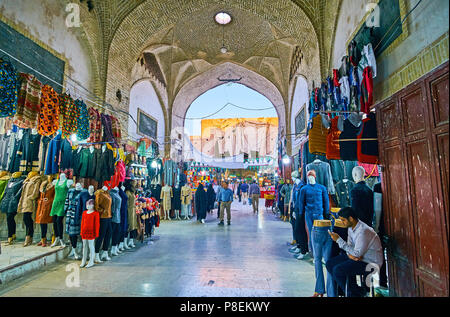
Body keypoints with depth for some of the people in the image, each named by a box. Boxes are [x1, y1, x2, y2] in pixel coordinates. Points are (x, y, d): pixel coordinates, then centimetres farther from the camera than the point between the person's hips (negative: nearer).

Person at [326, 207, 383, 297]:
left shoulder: (363, 231, -27)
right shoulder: (351, 227, 2)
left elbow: (357, 254, -25)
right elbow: (350, 246, 8)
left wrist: (338, 240, -23)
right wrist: (350, 254, -16)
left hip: (370, 262, -9)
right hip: (358, 256, 9)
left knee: (338, 270, -23)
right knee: (330, 264, -2)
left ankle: (354, 293, 2)